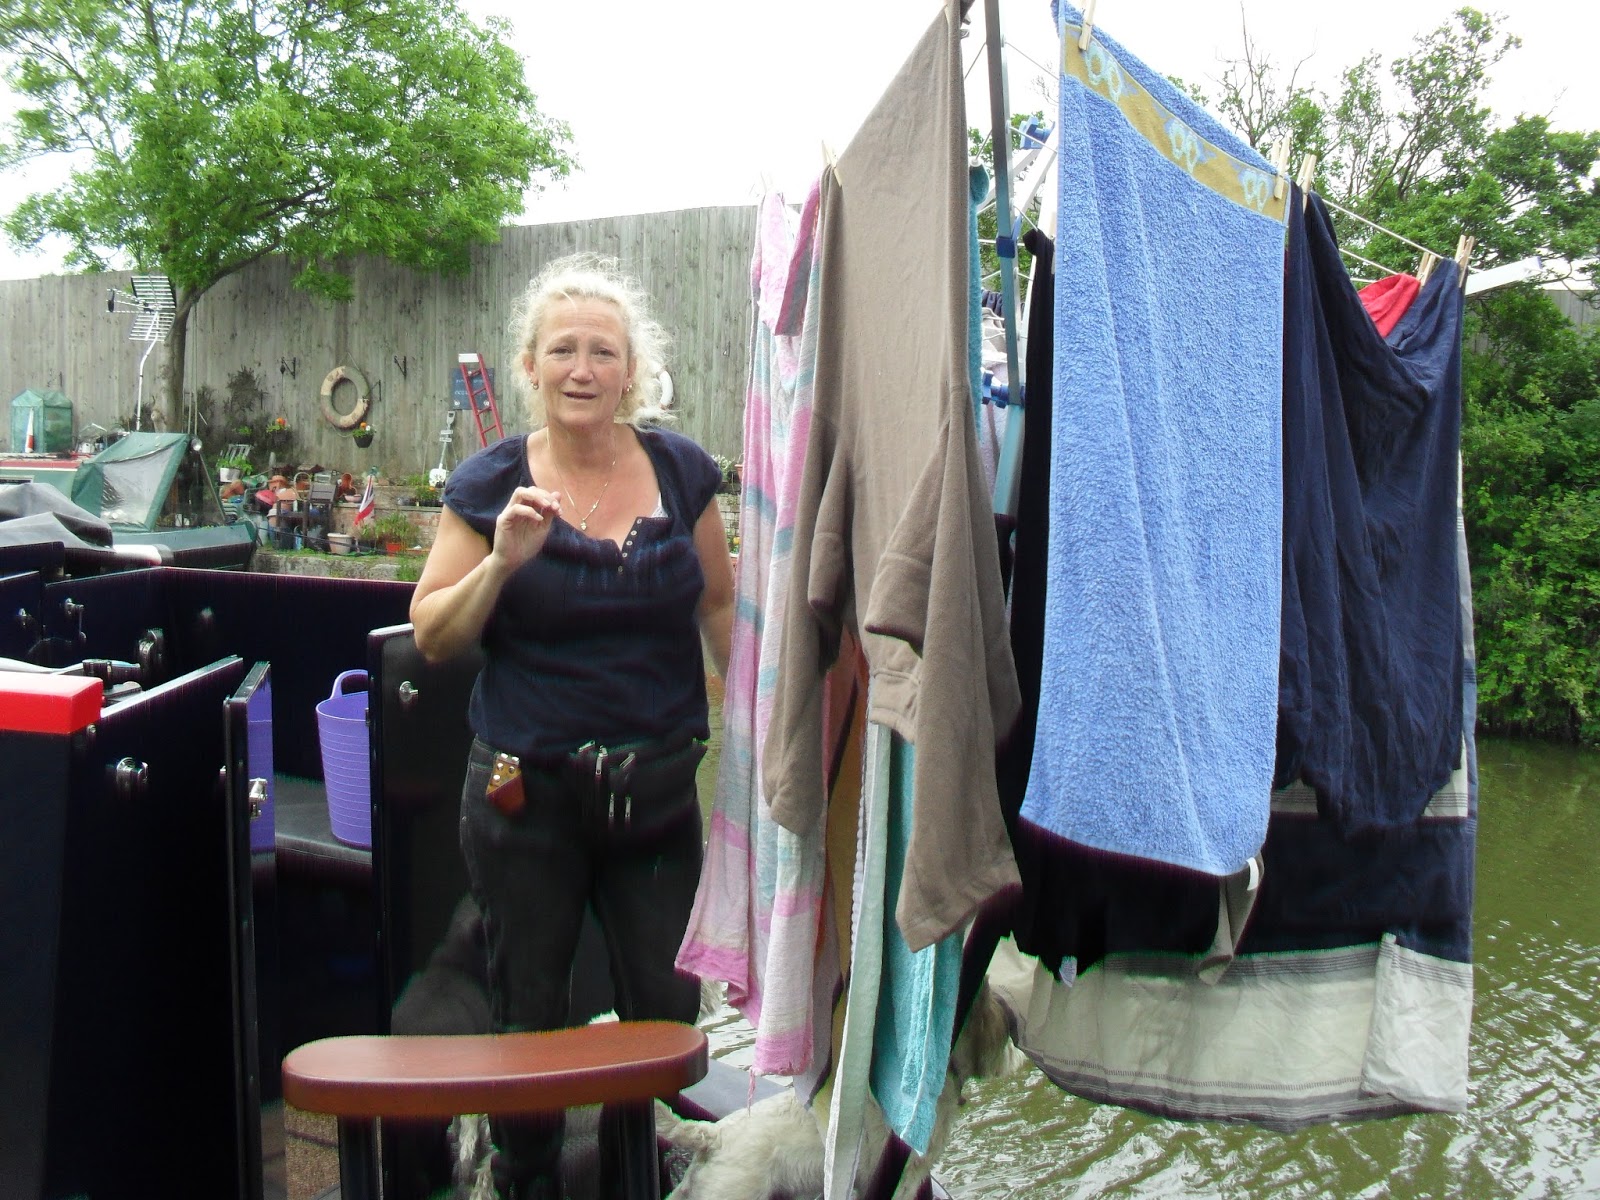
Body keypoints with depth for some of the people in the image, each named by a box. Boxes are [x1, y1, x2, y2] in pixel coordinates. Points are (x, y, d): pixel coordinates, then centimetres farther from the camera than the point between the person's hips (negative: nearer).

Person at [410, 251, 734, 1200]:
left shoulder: (681, 471, 1)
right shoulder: (492, 484, -4)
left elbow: (721, 608, 10)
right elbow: (431, 636, -2)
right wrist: (502, 560, -18)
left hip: (657, 789, 1)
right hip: (528, 794, -1)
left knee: (669, 1014, 6)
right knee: (529, 1022, 13)